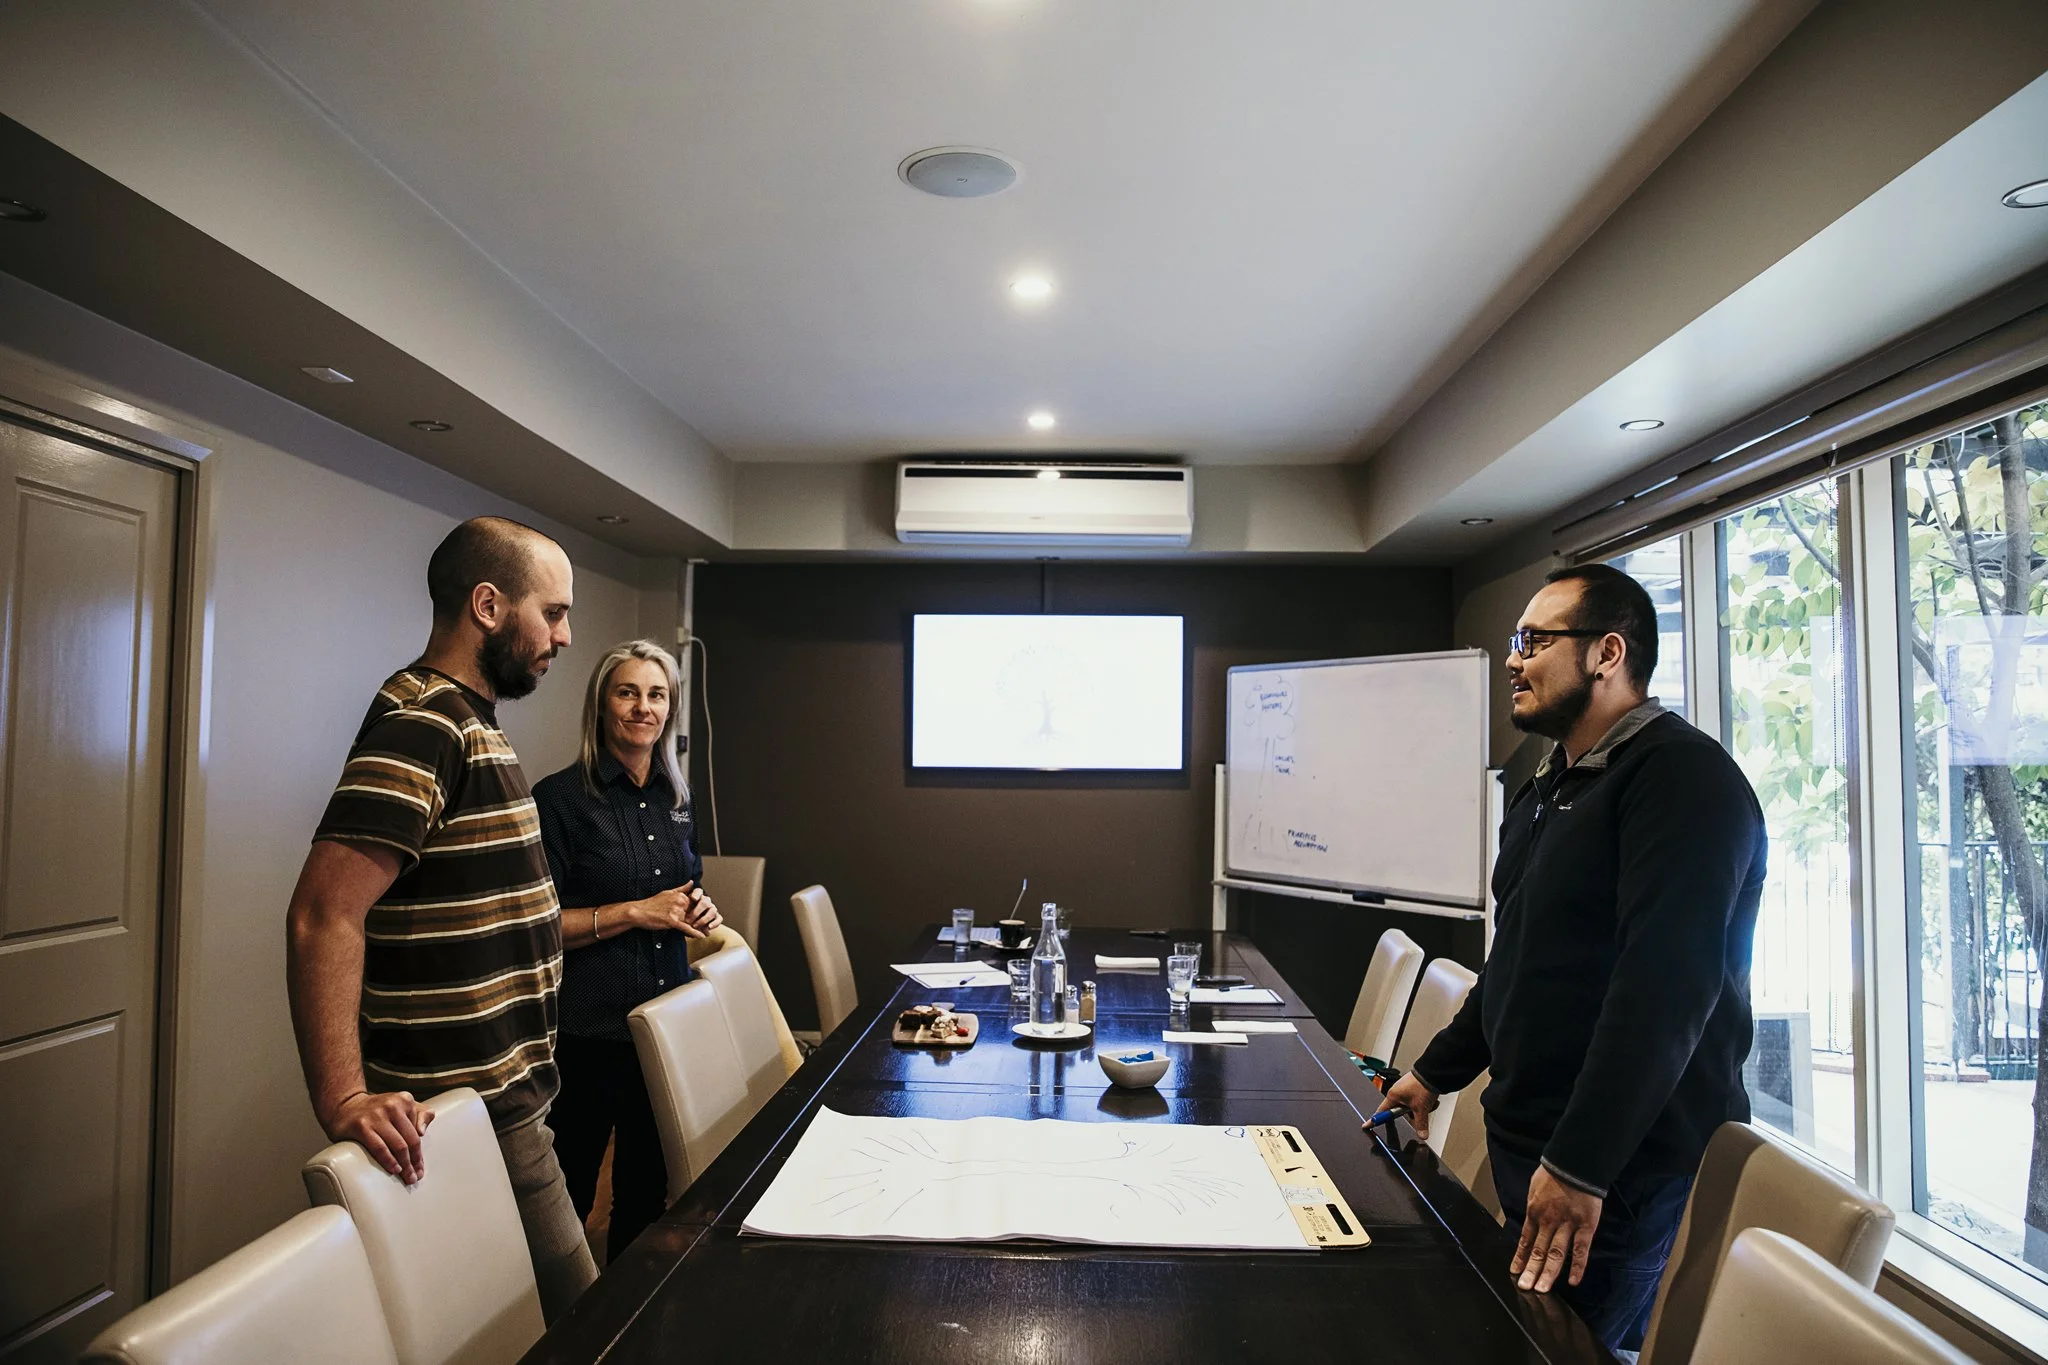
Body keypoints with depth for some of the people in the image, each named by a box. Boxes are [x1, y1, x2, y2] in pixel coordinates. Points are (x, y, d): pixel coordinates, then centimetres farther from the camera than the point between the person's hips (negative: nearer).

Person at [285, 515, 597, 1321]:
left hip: (499, 1096, 10)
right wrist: (343, 1100, -32)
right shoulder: (422, 723, -19)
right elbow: (326, 916, -27)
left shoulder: (466, 718, 13)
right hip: (469, 1117, -10)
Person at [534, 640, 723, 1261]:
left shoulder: (675, 798, 9)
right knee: (568, 1197, 6)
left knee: (647, 1191, 18)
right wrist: (637, 913, -17)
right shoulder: (561, 797, -10)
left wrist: (700, 911, 1)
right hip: (587, 1029, -6)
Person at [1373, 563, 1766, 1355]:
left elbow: (1665, 985, -26)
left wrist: (1579, 1168, -28)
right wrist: (1436, 1072, 24)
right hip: (1530, 1150, 9)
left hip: (1629, 1171, -8)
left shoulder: (1682, 776, -17)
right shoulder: (1546, 791, 14)